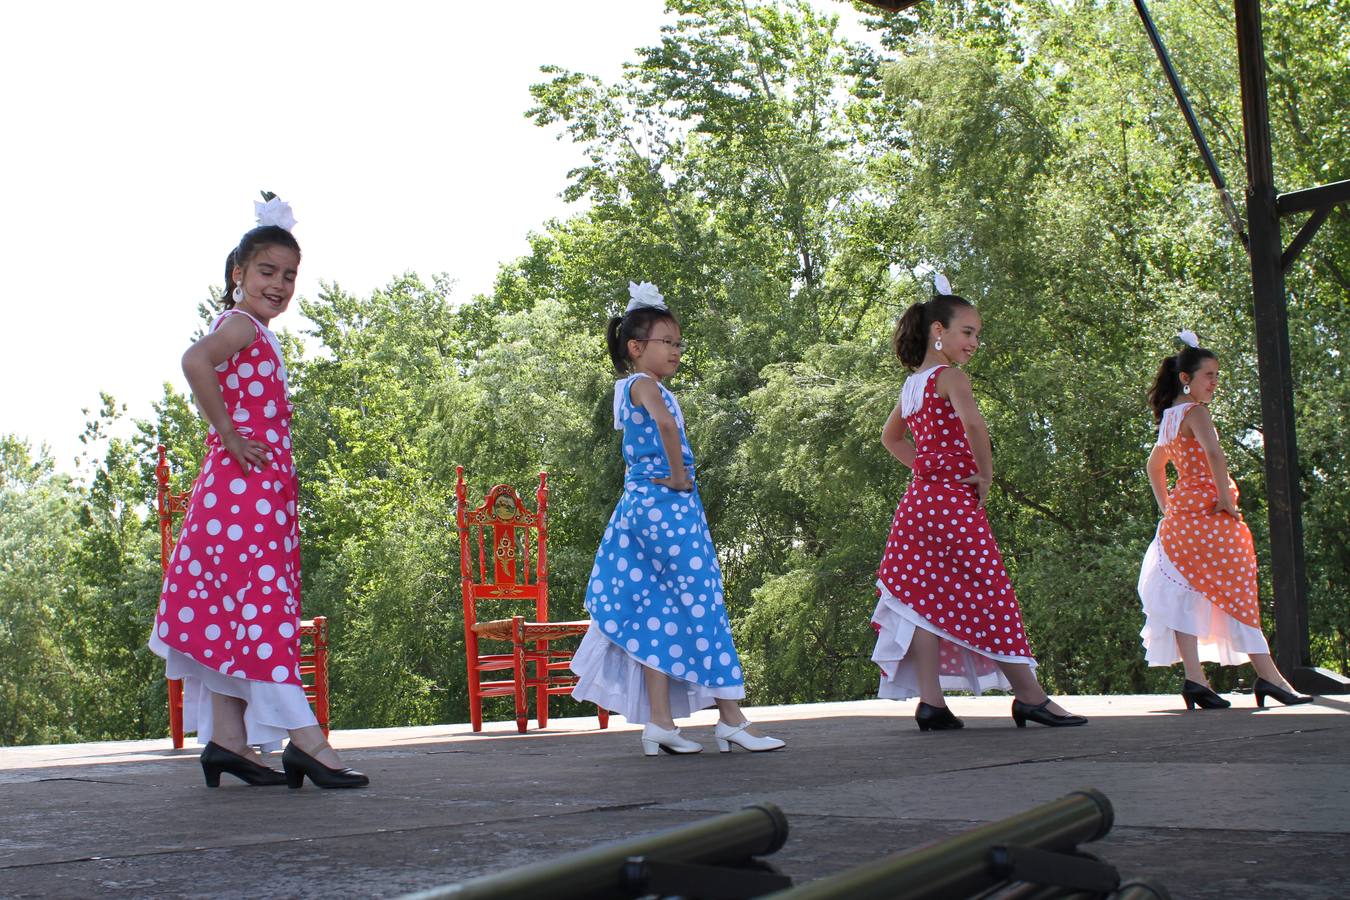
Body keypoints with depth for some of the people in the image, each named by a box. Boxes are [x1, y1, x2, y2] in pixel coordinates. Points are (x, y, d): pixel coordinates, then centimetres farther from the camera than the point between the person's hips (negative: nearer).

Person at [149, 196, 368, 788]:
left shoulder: (254, 334, 22)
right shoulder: (240, 324, -9)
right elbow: (195, 360, -29)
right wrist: (228, 434, -23)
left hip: (260, 490, 10)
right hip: (246, 489, -10)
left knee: (234, 609, 7)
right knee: (262, 605, -12)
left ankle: (227, 740, 9)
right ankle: (305, 739, -15)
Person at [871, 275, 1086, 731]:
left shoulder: (911, 384, 16)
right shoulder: (950, 377, -10)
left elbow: (890, 436, 31)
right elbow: (972, 423, -30)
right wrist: (986, 475, -16)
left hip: (919, 498, 9)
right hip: (955, 501, -9)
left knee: (924, 597, 3)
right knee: (989, 595, -3)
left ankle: (930, 700, 0)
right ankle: (1029, 695, 2)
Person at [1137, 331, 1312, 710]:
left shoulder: (1170, 417, 17)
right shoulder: (1195, 412, -11)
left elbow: (1154, 465, 30)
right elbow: (1214, 454, -29)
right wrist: (1225, 498, -19)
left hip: (1180, 514, 9)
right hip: (1208, 514, -9)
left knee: (1185, 594, 2)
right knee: (1237, 593, -6)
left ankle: (1194, 678, -3)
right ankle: (1268, 676, -4)